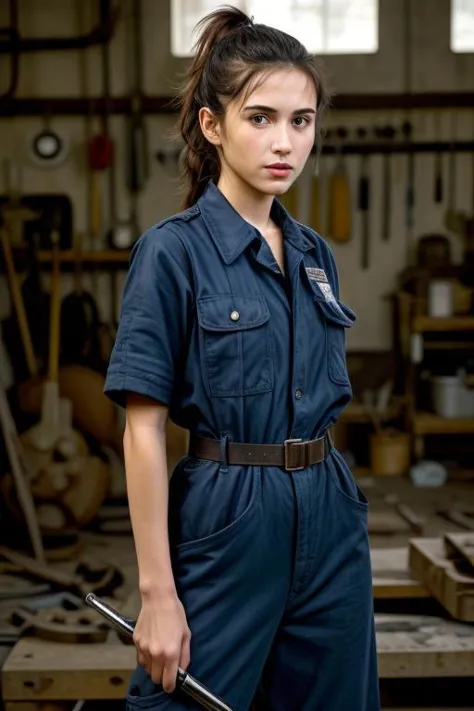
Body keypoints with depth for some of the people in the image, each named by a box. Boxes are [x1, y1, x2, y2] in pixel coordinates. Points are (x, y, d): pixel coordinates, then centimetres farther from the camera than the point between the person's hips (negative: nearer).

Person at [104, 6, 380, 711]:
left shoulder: (315, 254, 9)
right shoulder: (172, 251, -11)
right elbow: (144, 428, -13)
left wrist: (330, 505, 16)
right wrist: (157, 592, -15)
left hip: (331, 521, 6)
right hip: (225, 521, -6)